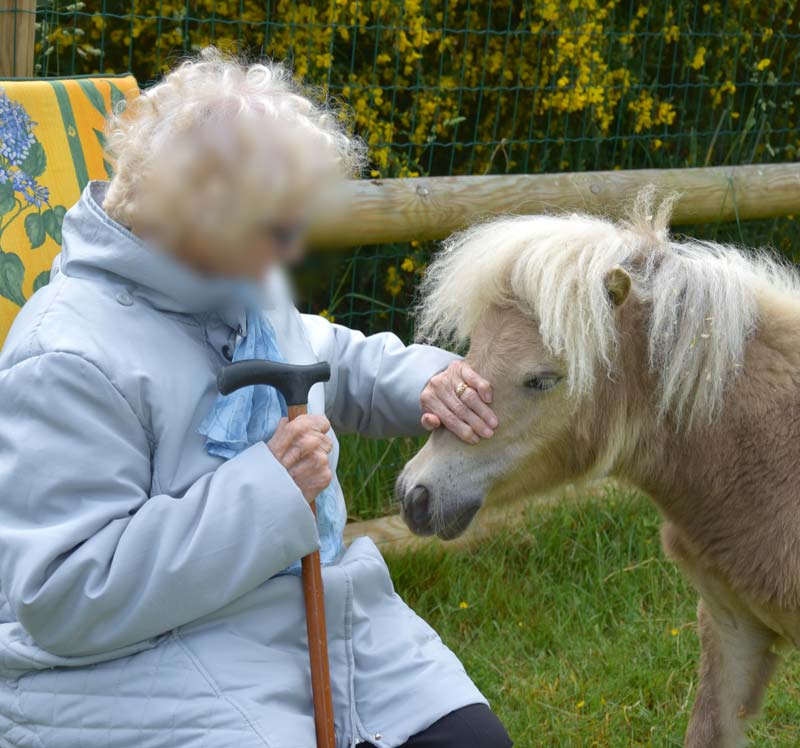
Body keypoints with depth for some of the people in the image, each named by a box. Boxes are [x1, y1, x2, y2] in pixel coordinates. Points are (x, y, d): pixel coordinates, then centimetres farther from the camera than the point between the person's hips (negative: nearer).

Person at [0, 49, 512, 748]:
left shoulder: (245, 286, 5)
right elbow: (63, 598, -25)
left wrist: (419, 378, 3)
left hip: (326, 614, 8)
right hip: (150, 658, -8)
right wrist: (267, 486, -27)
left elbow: (329, 361, 27)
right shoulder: (69, 360, -22)